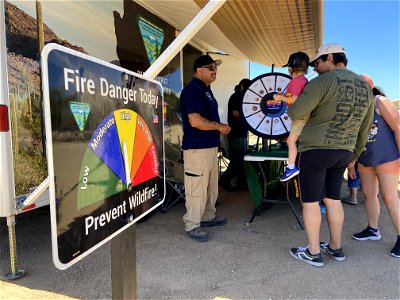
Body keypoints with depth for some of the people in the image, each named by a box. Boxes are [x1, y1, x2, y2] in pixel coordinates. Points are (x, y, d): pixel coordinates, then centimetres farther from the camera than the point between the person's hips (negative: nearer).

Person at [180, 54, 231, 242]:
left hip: (211, 146, 10)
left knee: (211, 186, 19)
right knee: (197, 188, -3)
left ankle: (208, 216, 35)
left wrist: (220, 127, 14)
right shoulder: (192, 90, -15)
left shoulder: (206, 90, 17)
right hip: (197, 148, -10)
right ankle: (192, 226, 10)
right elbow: (195, 121, -25)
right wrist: (219, 127, -14)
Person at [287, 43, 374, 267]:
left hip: (316, 149, -7)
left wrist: (292, 107, 8)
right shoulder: (365, 86, 11)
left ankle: (313, 253, 13)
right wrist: (356, 153, 27)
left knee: (311, 201, 3)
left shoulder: (324, 81, -13)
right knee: (333, 198, 17)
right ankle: (336, 248, 27)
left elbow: (296, 114, -15)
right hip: (343, 152, 7)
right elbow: (365, 127, 17)